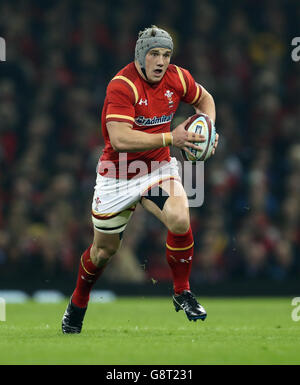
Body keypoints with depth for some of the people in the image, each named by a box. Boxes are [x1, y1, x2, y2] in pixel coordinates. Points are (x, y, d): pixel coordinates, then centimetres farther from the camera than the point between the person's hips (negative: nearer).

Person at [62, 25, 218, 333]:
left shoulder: (177, 78, -7)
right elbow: (120, 138, -34)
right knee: (104, 250, 10)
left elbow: (205, 100, 15)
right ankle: (77, 304, 38)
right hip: (118, 174, -3)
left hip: (159, 168, 3)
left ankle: (182, 294, -5)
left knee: (180, 220, -26)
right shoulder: (122, 86, -24)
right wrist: (170, 138, -36)